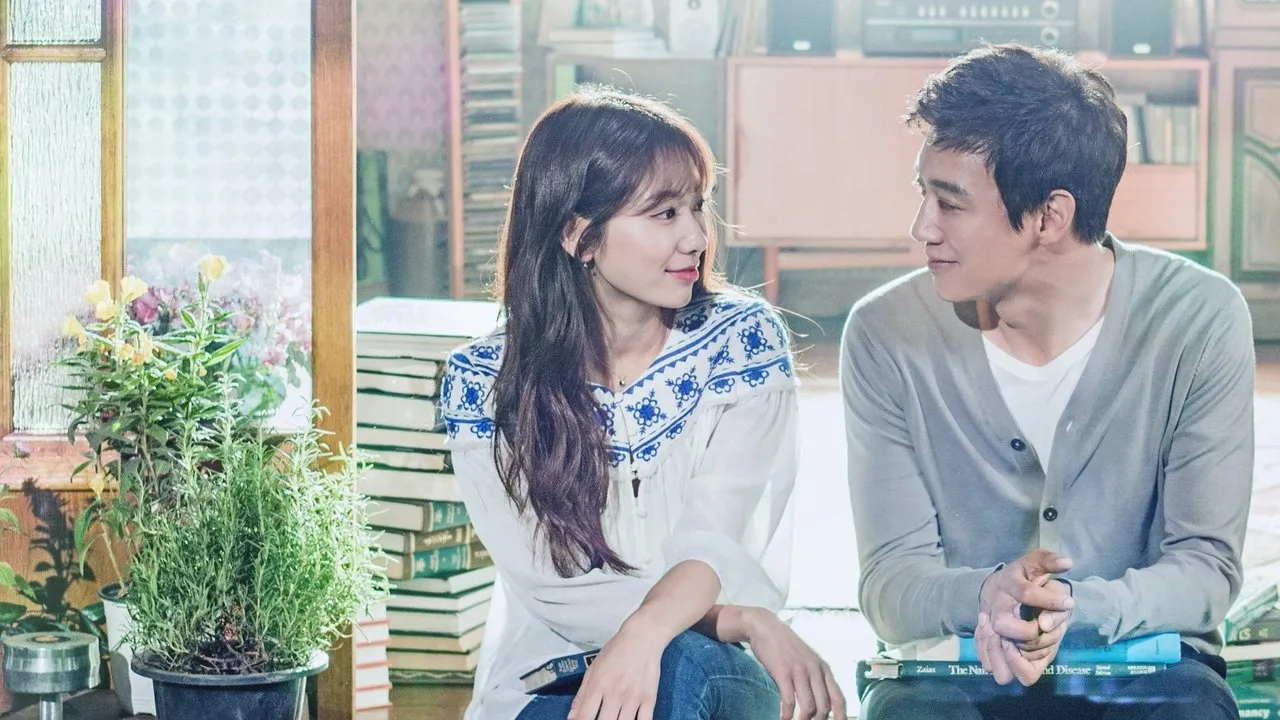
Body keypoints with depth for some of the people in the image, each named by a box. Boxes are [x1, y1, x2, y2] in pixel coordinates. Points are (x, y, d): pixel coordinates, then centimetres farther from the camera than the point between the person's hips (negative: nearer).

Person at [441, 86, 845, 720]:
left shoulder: (745, 338, 0)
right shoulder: (481, 383, -4)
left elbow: (717, 534, -13)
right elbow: (553, 590, -12)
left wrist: (646, 634, -36)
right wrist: (746, 621, -26)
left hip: (713, 662, 1)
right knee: (691, 665, -34)